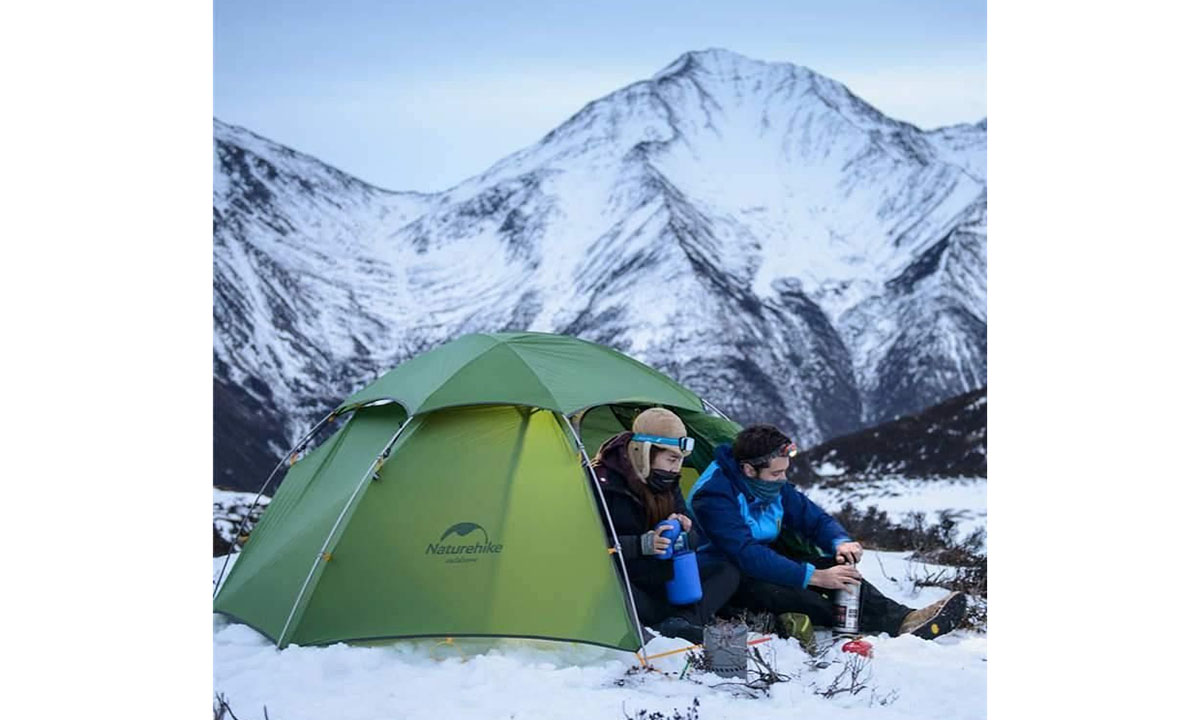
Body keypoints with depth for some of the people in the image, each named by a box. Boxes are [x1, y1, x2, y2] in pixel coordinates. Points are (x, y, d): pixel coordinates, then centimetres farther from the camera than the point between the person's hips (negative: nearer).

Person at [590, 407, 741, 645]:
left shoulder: (666, 481, 7)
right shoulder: (604, 482, -16)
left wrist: (681, 527, -11)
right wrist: (642, 545, -31)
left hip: (658, 574, 7)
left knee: (726, 571, -7)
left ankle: (683, 623, -31)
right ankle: (683, 620, -36)